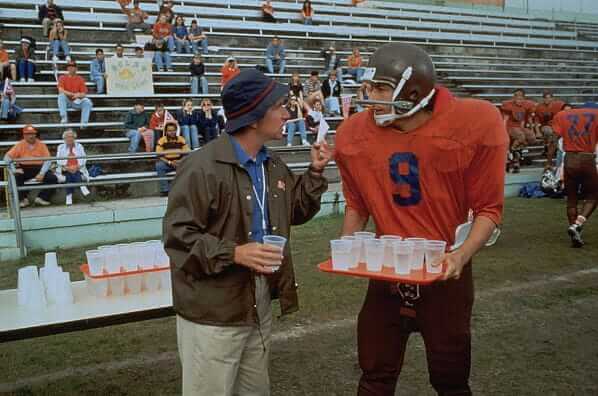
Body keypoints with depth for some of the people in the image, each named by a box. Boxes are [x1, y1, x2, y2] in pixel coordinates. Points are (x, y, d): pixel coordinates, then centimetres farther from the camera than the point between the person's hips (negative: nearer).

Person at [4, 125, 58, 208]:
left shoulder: (41, 145, 0)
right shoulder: (20, 145, 0)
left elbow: (48, 160, -7)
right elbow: (7, 157, -4)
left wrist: (42, 173, -21)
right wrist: (14, 169, -20)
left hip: (39, 168, 0)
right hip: (24, 169, 0)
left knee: (53, 178, -23)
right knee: (15, 177, -30)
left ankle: (41, 198, -8)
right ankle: (23, 199, -13)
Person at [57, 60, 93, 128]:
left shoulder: (80, 79, 8)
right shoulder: (63, 77, 5)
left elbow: (83, 94, 1)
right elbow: (61, 91, -11)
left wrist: (79, 95, -23)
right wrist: (73, 94, -20)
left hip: (77, 102, 1)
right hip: (66, 101, -1)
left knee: (88, 102, -26)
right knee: (61, 95, -31)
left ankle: (84, 123, -32)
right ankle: (64, 117, -34)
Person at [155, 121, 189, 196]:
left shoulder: (181, 139, 2)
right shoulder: (162, 140, -4)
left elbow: (187, 153, 1)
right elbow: (159, 155, -9)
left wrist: (181, 161, -20)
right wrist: (170, 162, -22)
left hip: (178, 163, 1)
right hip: (166, 163, -1)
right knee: (159, 165, -33)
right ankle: (165, 190, -28)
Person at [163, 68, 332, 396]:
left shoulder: (273, 165, 8)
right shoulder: (202, 168, -20)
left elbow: (297, 212, 18)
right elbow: (177, 236, -20)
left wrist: (315, 172, 5)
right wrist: (234, 253, -29)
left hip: (260, 304, 8)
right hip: (213, 312, -8)